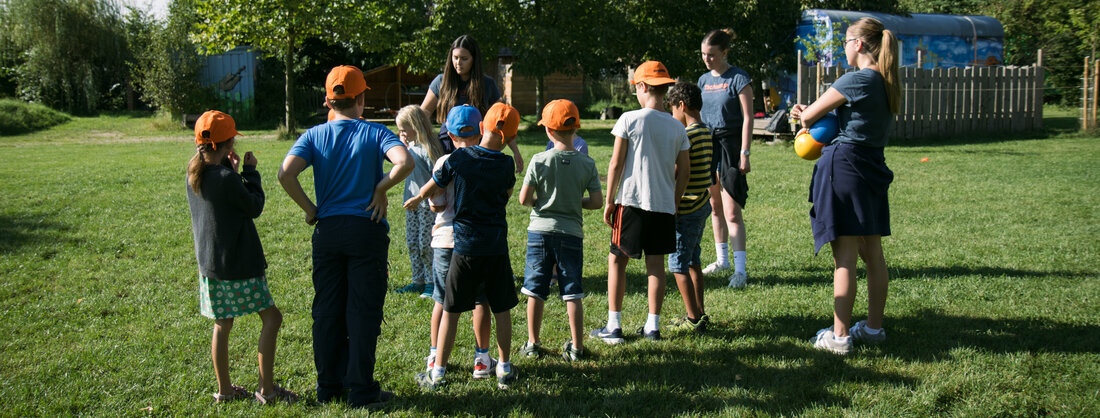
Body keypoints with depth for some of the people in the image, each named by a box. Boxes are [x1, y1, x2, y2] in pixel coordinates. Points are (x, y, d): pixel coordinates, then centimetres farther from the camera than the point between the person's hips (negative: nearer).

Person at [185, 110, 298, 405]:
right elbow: (255, 207, -8)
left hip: (208, 264, 8)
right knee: (271, 317, 1)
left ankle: (224, 389, 25)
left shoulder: (194, 174, 3)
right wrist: (250, 171, 0)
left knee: (222, 324, 17)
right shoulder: (226, 179, -21)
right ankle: (266, 389, 1)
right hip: (237, 265, -8)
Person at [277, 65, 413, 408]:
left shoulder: (314, 136, 2)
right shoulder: (375, 133, -3)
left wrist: (309, 208, -1)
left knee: (327, 311, 11)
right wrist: (380, 189, -8)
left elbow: (286, 174, -13)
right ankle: (361, 390, 7)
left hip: (327, 231, 3)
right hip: (367, 229, -3)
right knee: (363, 312, 3)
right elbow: (405, 162, -21)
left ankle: (329, 387, 19)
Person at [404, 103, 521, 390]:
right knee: (501, 310, 12)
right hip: (496, 246, 1)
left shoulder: (458, 158, -7)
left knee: (451, 311, 7)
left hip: (464, 247, 0)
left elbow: (432, 188, 6)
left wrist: (416, 199, 27)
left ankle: (437, 373, 12)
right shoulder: (506, 164, -6)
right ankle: (505, 371, 19)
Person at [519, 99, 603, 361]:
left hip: (540, 231, -1)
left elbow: (523, 199, -7)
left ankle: (533, 344, 16)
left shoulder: (539, 161, -8)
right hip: (572, 233, 1)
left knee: (535, 291, 10)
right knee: (572, 292, 7)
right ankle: (576, 347, 10)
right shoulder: (587, 163, -4)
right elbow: (597, 202, -3)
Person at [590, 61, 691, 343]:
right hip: (664, 204, 4)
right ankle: (653, 326, 13)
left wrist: (609, 201, 1)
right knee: (656, 264, 9)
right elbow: (683, 172, 7)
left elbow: (615, 165, -7)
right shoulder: (677, 127, 5)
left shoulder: (629, 119, -7)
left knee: (617, 260, 6)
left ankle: (613, 327, 5)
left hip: (631, 202, -3)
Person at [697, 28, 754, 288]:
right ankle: (722, 259, 26)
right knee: (715, 207, 14)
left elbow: (747, 118, -9)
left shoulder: (738, 79, -7)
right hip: (706, 145, 7)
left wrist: (744, 153, -15)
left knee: (732, 211, -11)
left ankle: (740, 269, -9)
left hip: (729, 145, -7)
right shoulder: (703, 80, 12)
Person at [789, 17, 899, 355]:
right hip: (873, 169, 9)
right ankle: (874, 327, 23)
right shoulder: (887, 83, 12)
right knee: (873, 254, 14)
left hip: (844, 166, -9)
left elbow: (810, 114, -9)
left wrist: (804, 115, 14)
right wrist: (812, 114, 9)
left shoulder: (857, 79, -15)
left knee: (845, 257, -5)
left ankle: (839, 336, 0)